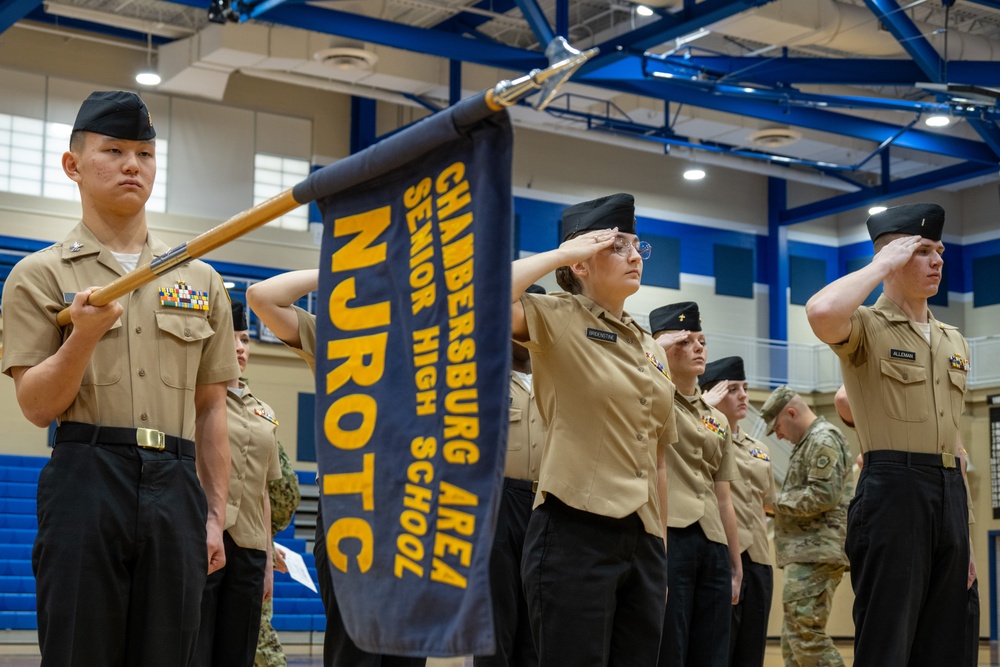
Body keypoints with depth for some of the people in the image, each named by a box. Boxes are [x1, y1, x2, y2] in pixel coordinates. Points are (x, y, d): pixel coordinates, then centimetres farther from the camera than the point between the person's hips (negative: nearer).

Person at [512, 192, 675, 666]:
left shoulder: (649, 349, 17)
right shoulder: (556, 318, -2)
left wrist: (662, 551, 18)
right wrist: (559, 254, -11)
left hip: (643, 539, 7)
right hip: (575, 532, -7)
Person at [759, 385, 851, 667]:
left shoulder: (823, 439, -9)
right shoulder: (808, 443, 23)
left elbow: (824, 494, -20)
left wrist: (779, 501, -9)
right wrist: (780, 502, 9)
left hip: (817, 552, -11)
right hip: (805, 552, 11)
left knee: (807, 635, -14)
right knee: (793, 638, 10)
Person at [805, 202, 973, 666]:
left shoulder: (955, 342, 19)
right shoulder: (868, 327, -3)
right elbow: (821, 312, -28)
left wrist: (965, 538, 18)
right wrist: (884, 264, -12)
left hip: (951, 492, 7)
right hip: (893, 488, -7)